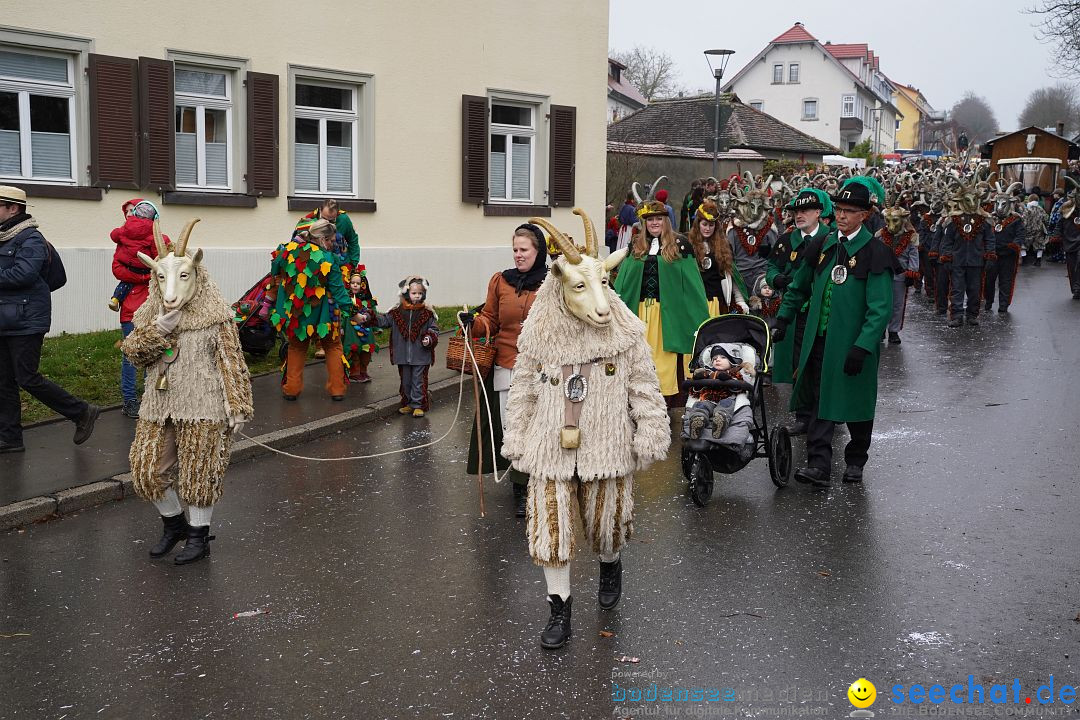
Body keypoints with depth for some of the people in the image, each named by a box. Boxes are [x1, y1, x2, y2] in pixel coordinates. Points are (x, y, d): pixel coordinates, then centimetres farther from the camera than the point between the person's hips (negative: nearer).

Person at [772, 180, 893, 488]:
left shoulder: (875, 252, -10)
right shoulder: (821, 246, 7)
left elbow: (881, 309, -15)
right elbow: (799, 287, 22)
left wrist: (862, 347, -22)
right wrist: (783, 319, 17)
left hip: (854, 344, -4)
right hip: (820, 339, 4)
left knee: (856, 404, 11)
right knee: (820, 403, -2)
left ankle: (855, 462, 29)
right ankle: (819, 465, -3)